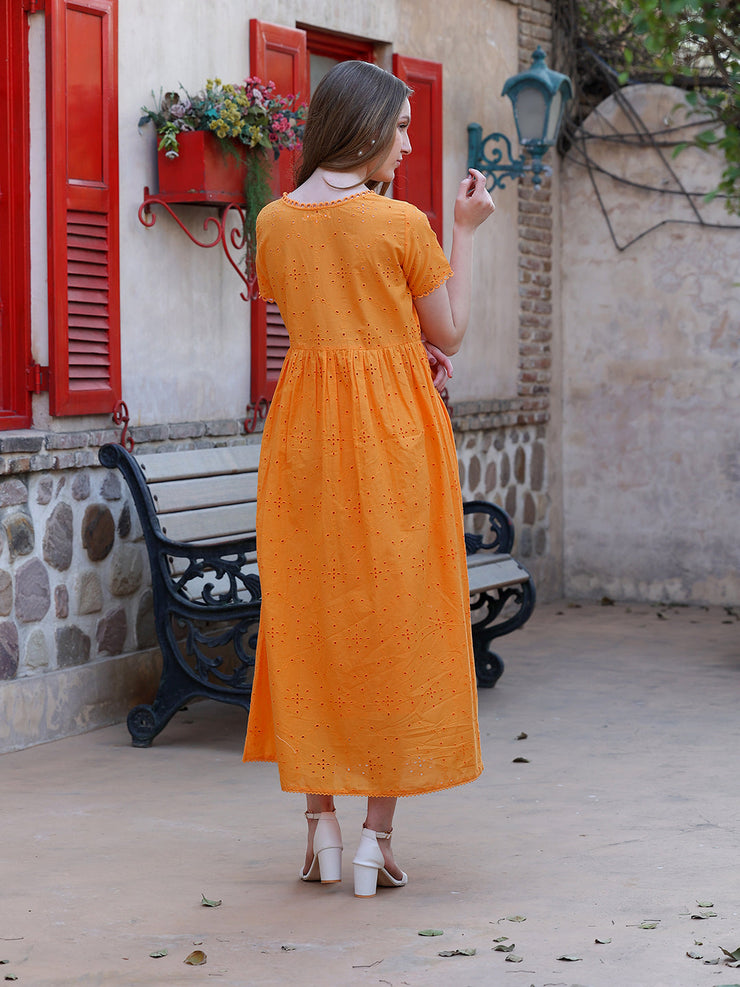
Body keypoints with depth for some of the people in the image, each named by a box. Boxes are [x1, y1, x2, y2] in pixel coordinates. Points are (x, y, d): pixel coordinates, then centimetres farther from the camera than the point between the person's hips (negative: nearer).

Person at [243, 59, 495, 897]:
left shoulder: (274, 221, 6)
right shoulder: (402, 223, -9)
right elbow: (450, 333, 1)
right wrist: (467, 231, 7)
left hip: (303, 422, 4)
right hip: (392, 428, -4)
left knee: (308, 621, 10)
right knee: (396, 619, 3)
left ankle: (321, 826, 11)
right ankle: (376, 837, 3)